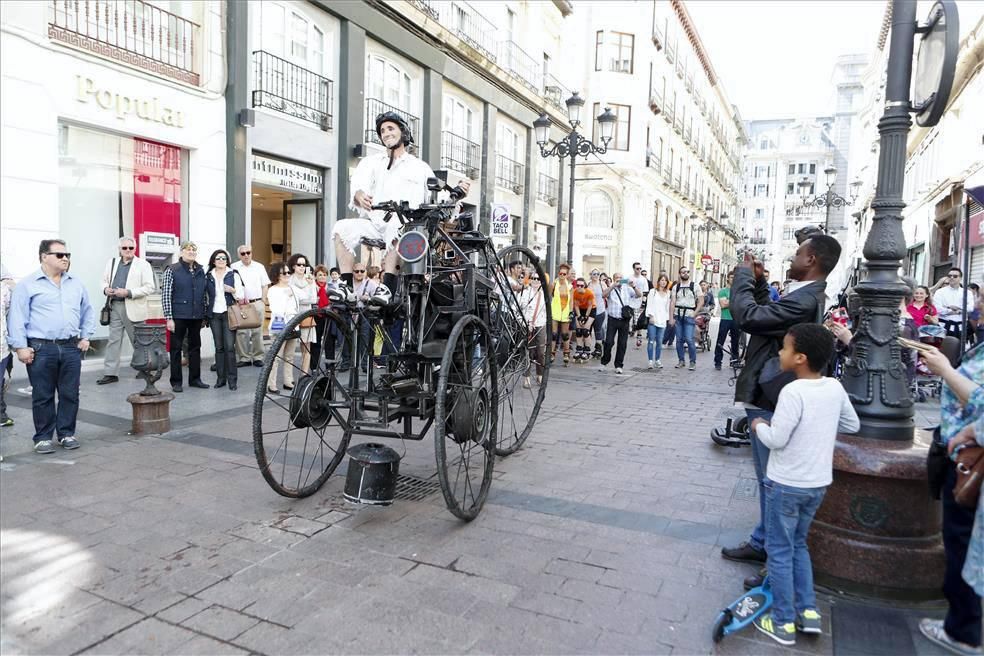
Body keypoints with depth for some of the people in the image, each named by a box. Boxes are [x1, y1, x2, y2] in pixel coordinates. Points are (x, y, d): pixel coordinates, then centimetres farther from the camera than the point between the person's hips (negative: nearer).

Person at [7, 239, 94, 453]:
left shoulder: (76, 284, 12)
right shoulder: (28, 285, -1)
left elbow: (87, 312, 21)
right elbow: (17, 317, -4)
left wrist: (85, 337, 11)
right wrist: (20, 346, -10)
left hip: (71, 348, 4)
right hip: (41, 349, -4)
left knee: (70, 394, 7)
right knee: (43, 396, 4)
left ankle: (67, 433, 19)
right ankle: (43, 437, 15)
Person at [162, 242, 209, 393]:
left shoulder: (201, 270, 8)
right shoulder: (172, 270, -5)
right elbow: (166, 295, -8)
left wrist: (204, 316, 11)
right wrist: (169, 318, -12)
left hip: (196, 316, 5)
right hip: (179, 316, -4)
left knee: (195, 347, 11)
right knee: (176, 348, 4)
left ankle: (195, 378, 21)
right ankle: (176, 381, 12)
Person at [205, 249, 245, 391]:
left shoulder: (234, 275, 3)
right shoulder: (208, 276, 10)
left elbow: (241, 296, 3)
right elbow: (206, 297, 16)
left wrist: (233, 290, -16)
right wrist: (205, 315, 9)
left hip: (228, 314, -3)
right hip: (214, 315, 3)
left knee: (230, 347, -9)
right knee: (219, 347, 5)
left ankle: (232, 379, -3)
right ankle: (220, 377, 11)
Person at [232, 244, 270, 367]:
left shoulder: (259, 267, 11)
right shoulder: (234, 268, 5)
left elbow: (265, 286, 13)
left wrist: (263, 302, 5)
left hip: (257, 303, 1)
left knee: (257, 332, 1)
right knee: (241, 332, -3)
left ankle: (258, 357, 7)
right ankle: (244, 358, 4)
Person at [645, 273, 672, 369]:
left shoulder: (668, 293, 13)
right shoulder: (653, 291, 3)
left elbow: (667, 307, 15)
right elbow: (649, 304, -1)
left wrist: (667, 318, 8)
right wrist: (651, 316, -10)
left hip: (662, 321, 3)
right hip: (652, 320, -3)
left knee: (659, 341, 2)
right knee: (651, 341, -5)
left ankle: (657, 360, 12)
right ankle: (650, 361, -1)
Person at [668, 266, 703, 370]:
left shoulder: (695, 286, 3)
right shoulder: (676, 287, 9)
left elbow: (701, 301, 2)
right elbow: (672, 303, 5)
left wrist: (694, 314, -6)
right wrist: (671, 317, -2)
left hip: (689, 316, -3)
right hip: (678, 316, 3)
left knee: (689, 339, -10)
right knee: (679, 340, 6)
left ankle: (693, 362, 1)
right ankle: (681, 360, 17)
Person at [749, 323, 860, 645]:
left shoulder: (793, 392, -23)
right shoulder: (835, 387, -1)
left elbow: (776, 439, -23)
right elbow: (853, 425, 13)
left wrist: (759, 426, -4)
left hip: (786, 484, -7)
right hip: (818, 483, 7)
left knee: (779, 551, 7)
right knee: (798, 544, 23)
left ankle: (783, 622, 15)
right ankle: (808, 611, 26)